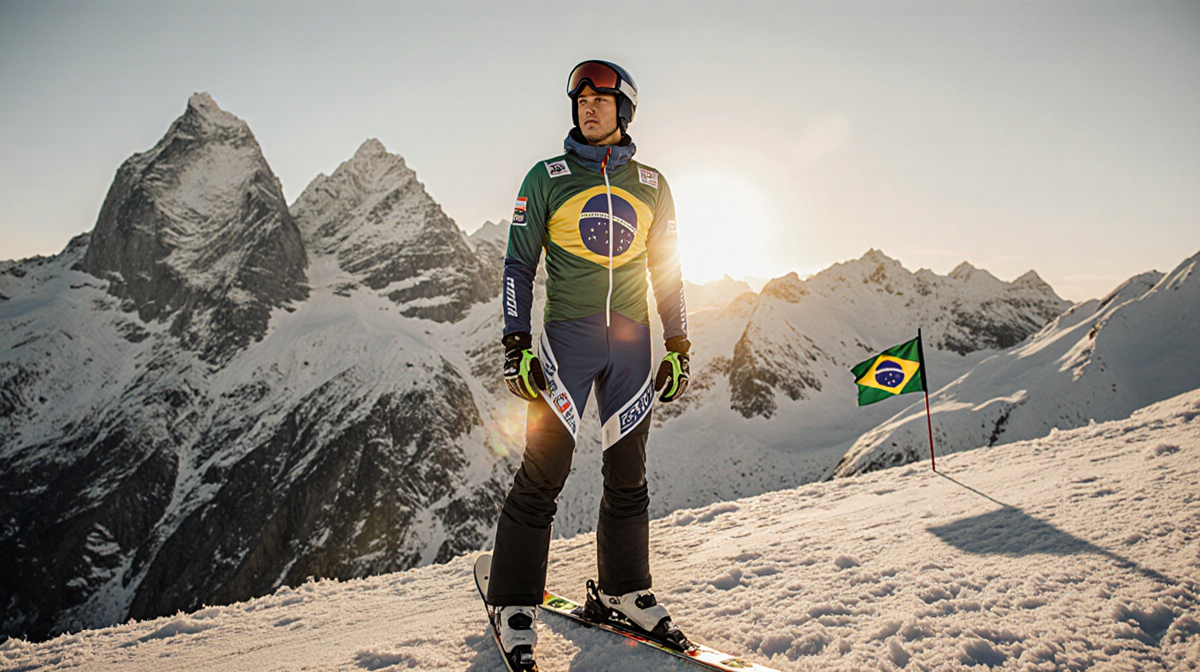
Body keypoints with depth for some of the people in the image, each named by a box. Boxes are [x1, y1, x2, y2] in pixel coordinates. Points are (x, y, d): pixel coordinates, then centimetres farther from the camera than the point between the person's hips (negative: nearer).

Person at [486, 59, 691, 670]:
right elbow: (519, 264, 4)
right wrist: (516, 345, -5)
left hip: (632, 342, 3)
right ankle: (514, 604, 10)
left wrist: (678, 346, 10)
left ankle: (622, 591, 23)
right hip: (567, 335, -3)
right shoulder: (546, 178, 5)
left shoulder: (650, 184, 12)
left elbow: (666, 270, 16)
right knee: (543, 471, -5)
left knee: (628, 473, 7)